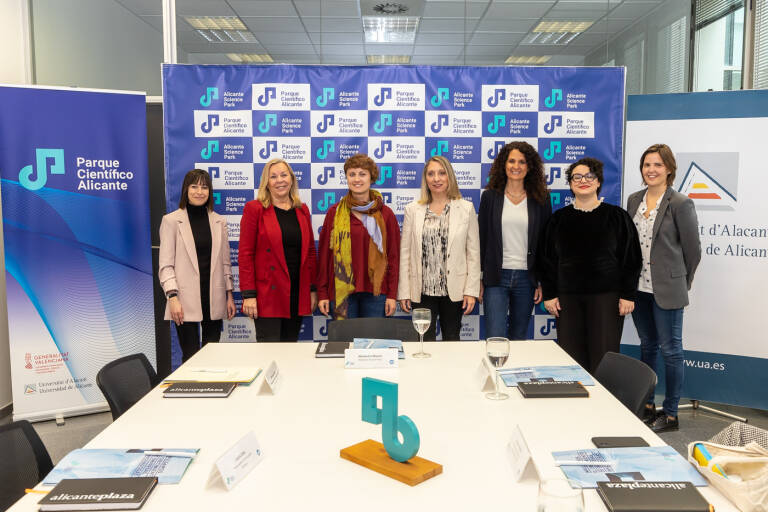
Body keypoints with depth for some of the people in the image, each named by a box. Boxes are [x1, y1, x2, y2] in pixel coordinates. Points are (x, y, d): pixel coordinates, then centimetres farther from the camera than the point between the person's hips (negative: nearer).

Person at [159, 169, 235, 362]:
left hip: (214, 299, 3)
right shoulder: (171, 220, 0)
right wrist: (172, 297, -13)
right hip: (186, 300, -3)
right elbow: (165, 265, -3)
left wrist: (230, 295, 9)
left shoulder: (219, 221, 10)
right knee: (191, 357, -1)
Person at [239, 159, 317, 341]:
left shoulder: (302, 210, 13)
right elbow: (245, 254, -5)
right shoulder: (254, 209, -1)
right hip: (267, 295, -4)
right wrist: (248, 294, -12)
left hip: (297, 294, 4)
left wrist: (313, 289, 8)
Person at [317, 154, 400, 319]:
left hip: (375, 292, 0)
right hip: (342, 291, 0)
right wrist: (322, 294, 1)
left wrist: (392, 294, 0)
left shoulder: (385, 214, 5)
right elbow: (324, 254, 5)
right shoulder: (335, 213, 4)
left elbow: (394, 256, 5)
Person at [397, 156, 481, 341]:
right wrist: (404, 291, -1)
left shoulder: (466, 208, 2)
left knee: (452, 340, 12)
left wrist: (471, 290, -4)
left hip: (453, 290, 0)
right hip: (422, 290, 0)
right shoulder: (413, 210, 3)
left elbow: (473, 253, 1)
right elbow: (405, 252, 2)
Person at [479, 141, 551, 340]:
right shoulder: (490, 196, 3)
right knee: (495, 338, -8)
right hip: (496, 277, -1)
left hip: (527, 278, 1)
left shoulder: (540, 199, 4)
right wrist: (478, 279, 1)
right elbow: (481, 238, 4)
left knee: (519, 337, 12)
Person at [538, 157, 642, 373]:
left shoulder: (616, 216, 3)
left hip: (606, 297, -2)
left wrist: (628, 295, -3)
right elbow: (546, 258, 10)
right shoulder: (559, 218, 8)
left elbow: (631, 258, 3)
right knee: (571, 357, 2)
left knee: (603, 355, -1)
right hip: (568, 298, 2)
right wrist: (549, 295, 4)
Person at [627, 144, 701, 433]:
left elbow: (692, 249, -4)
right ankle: (647, 405, 29)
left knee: (670, 349, 3)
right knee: (647, 346, 16)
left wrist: (680, 283, 3)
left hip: (667, 290, -6)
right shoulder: (634, 200, 8)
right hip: (639, 287, 6)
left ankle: (670, 414, 15)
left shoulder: (680, 204, -9)